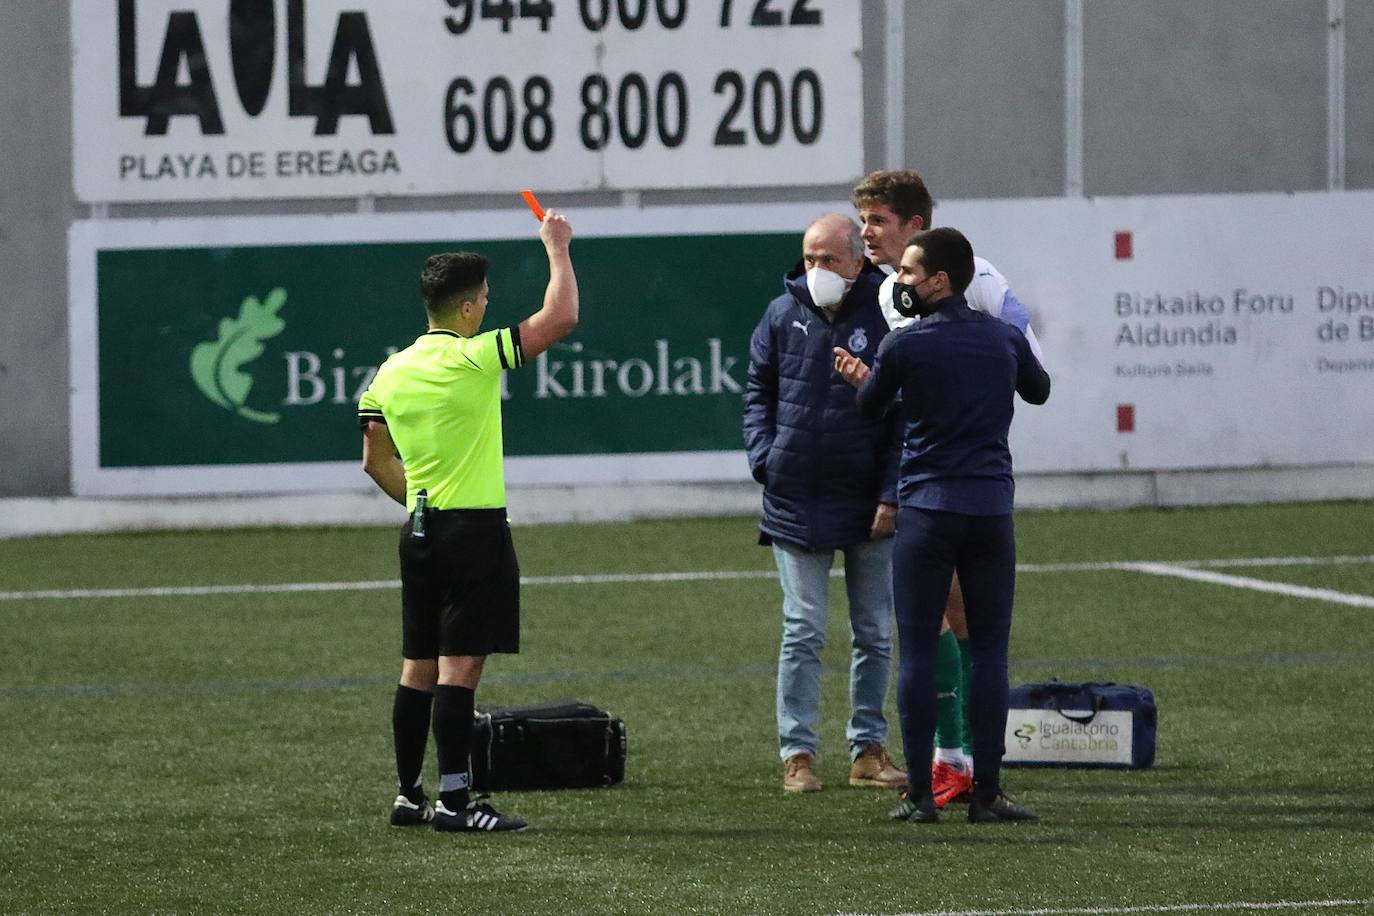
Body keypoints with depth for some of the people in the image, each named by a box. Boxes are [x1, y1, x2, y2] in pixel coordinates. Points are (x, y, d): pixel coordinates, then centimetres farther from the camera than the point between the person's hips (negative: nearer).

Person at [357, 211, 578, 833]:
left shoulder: (390, 374, 7)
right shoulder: (472, 359, -13)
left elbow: (376, 462, 15)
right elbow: (562, 317, -12)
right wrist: (557, 249, 0)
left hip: (419, 529, 7)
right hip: (474, 528, -7)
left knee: (419, 667, 11)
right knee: (460, 665, -8)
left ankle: (408, 795, 16)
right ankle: (453, 799, -10)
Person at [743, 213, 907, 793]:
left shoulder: (884, 319, -6)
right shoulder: (783, 316, 2)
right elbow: (758, 391, 14)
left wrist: (891, 494, -10)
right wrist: (764, 456, -1)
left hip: (869, 504, -1)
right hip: (797, 501, 1)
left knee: (875, 633, 8)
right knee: (803, 632, 0)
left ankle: (869, 750, 17)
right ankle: (797, 753, 3)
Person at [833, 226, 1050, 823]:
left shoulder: (904, 346, -7)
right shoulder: (1005, 338, 4)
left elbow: (869, 407, 12)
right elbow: (1039, 390, 24)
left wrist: (857, 375, 34)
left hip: (926, 510, -3)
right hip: (991, 508, 3)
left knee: (917, 649, 2)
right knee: (989, 650, 4)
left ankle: (920, 793, -1)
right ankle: (987, 792, 1)